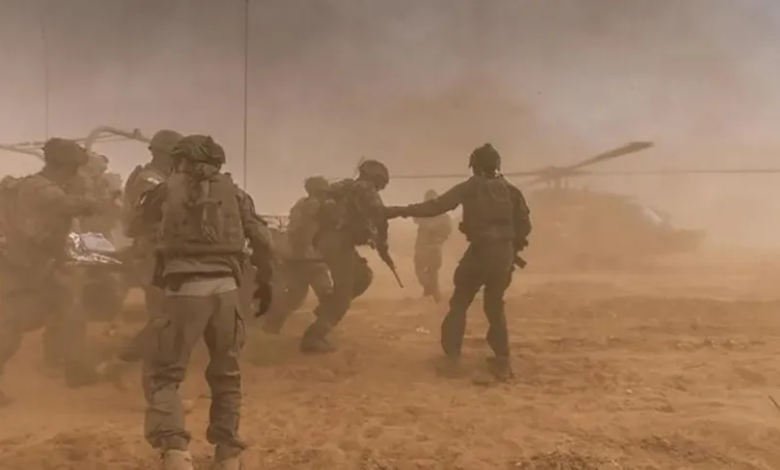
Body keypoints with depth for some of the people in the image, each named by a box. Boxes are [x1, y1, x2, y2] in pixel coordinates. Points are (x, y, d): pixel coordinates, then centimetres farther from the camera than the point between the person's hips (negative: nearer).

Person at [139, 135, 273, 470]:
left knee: (164, 375, 7)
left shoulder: (169, 188, 9)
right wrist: (264, 281, 18)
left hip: (184, 288, -2)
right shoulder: (232, 190, 13)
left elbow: (140, 220, 25)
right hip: (225, 288, 3)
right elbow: (261, 240, 7)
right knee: (226, 374, 18)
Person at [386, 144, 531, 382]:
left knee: (459, 304, 10)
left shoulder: (470, 187, -1)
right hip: (504, 253, 4)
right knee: (495, 306, 18)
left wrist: (400, 210, -7)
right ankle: (502, 361, 13)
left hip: (480, 251, -4)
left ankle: (452, 358, 4)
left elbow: (435, 206, -9)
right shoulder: (511, 190, 10)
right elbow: (524, 225, 10)